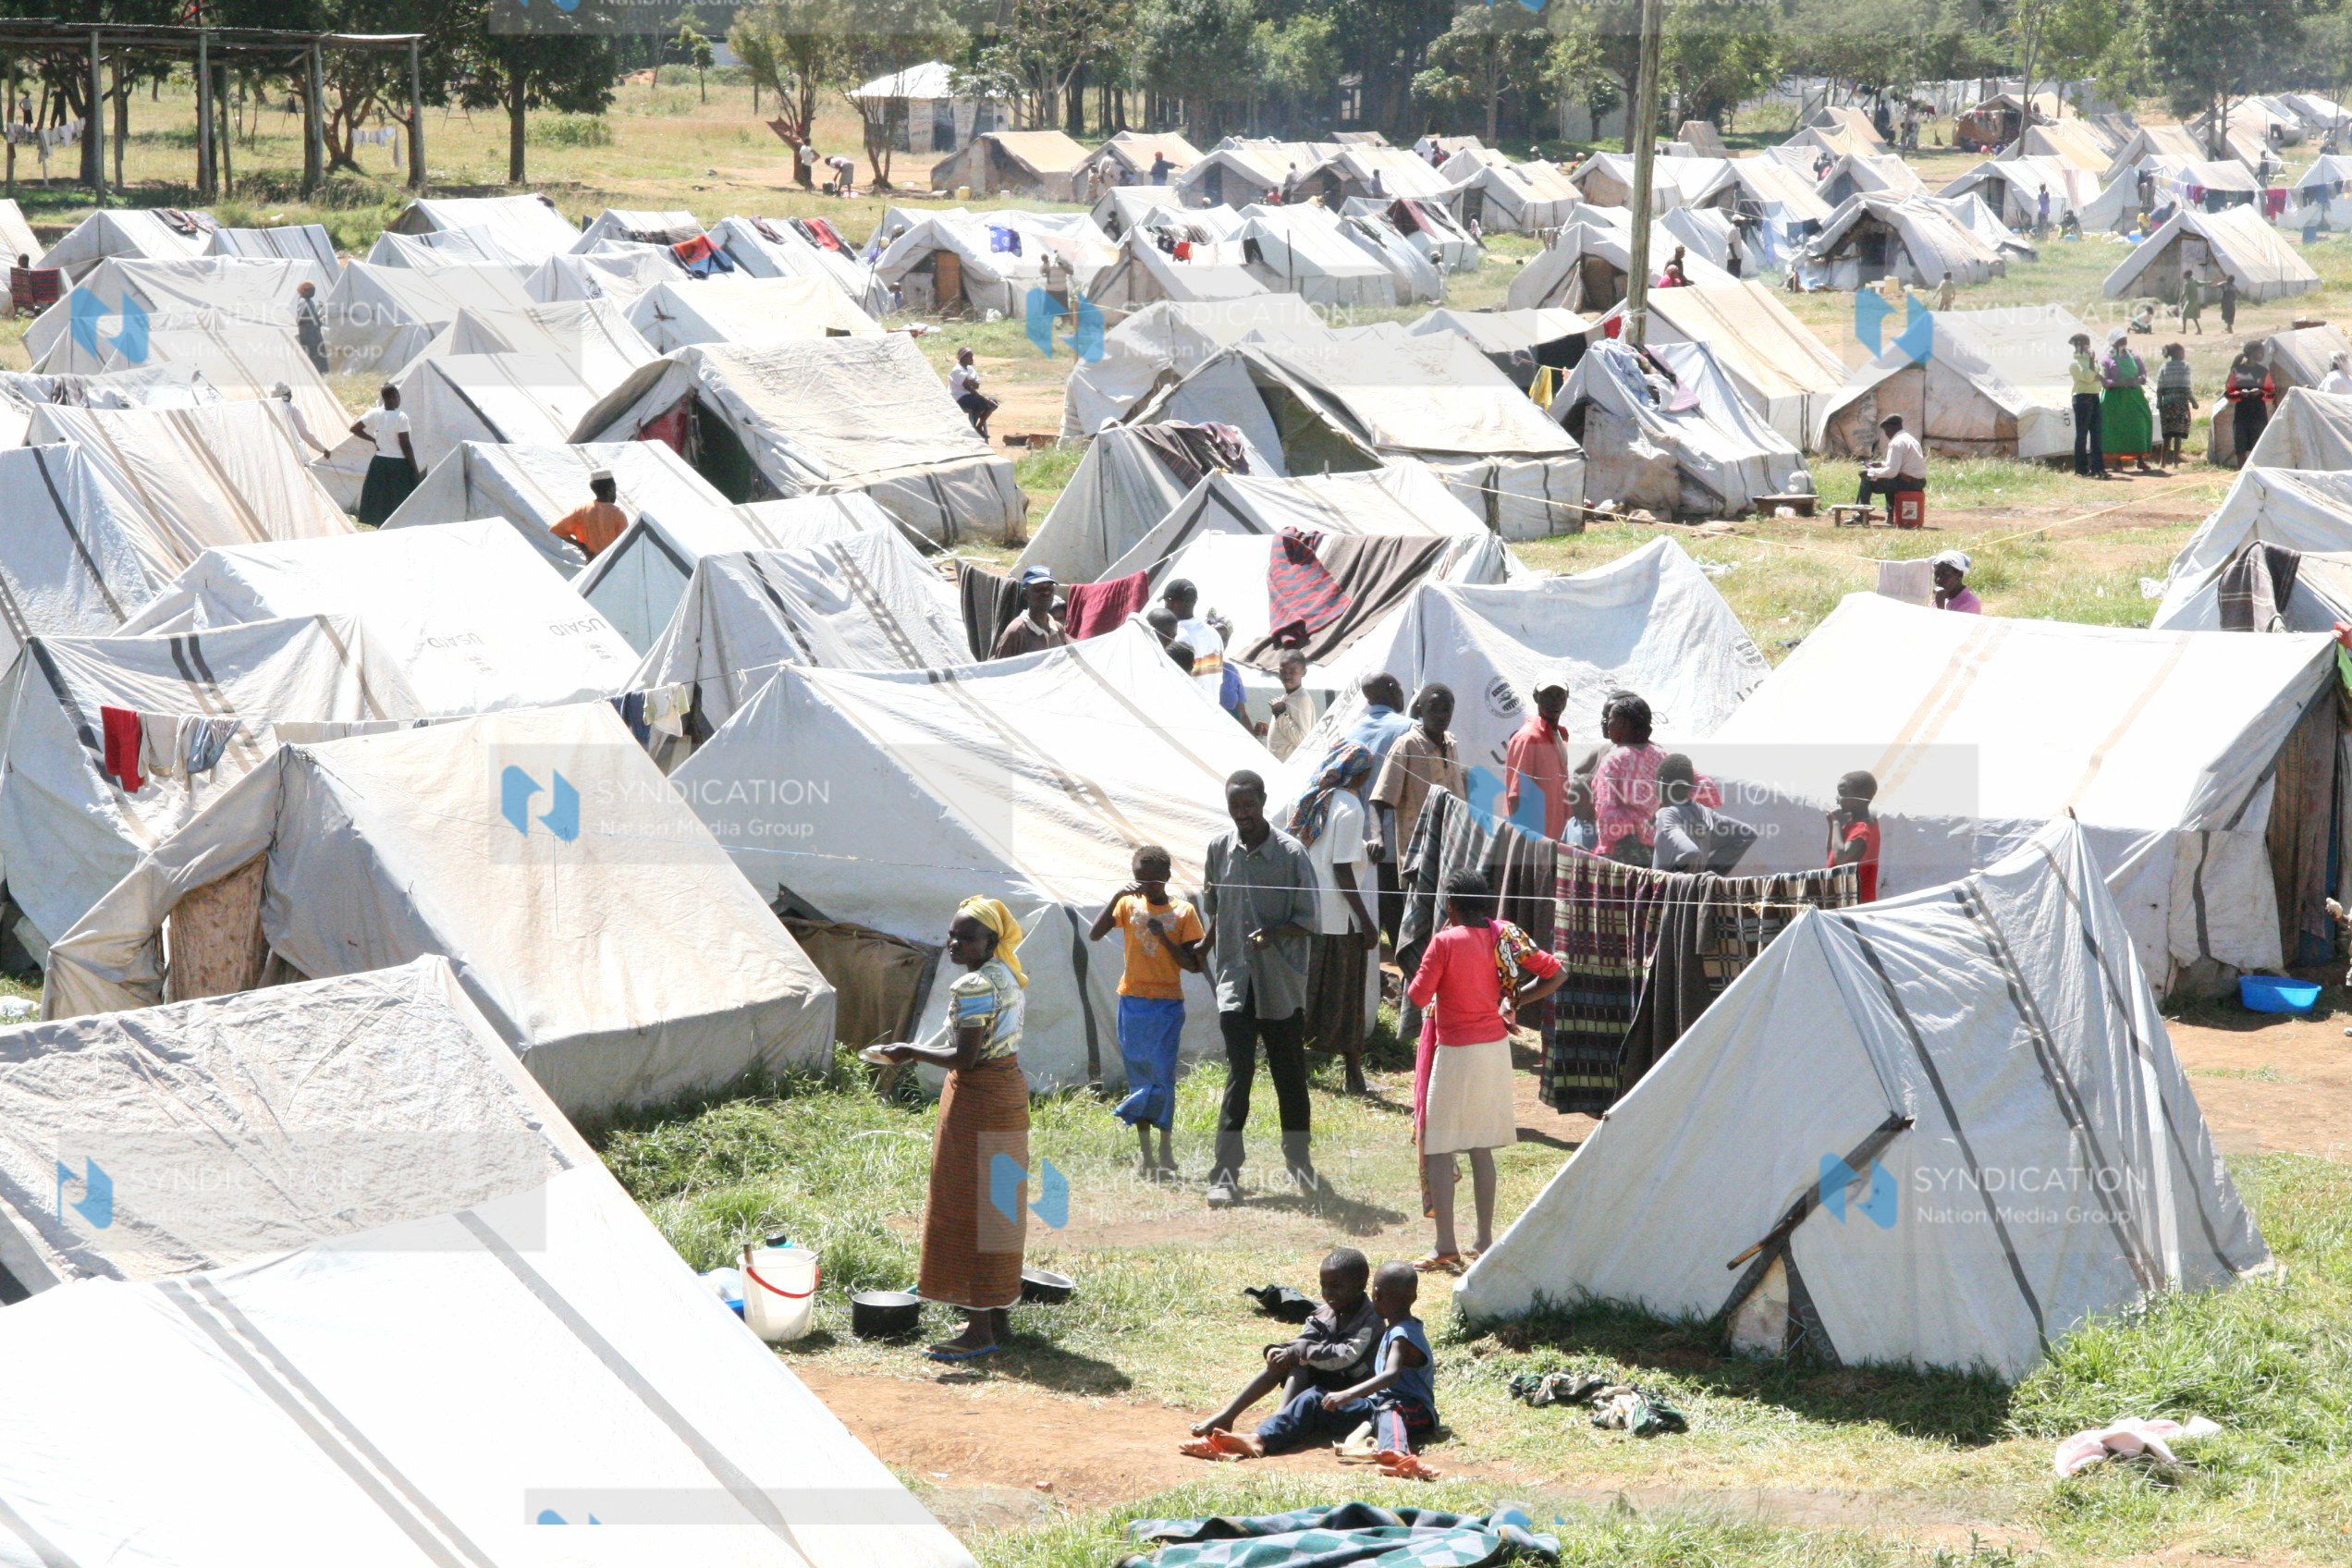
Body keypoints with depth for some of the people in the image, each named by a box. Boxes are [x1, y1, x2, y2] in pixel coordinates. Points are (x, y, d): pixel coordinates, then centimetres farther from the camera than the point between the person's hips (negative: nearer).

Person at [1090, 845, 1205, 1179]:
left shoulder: (1183, 912, -2)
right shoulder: (1130, 904, 4)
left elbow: (1194, 964, -4)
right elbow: (1094, 935, -7)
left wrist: (1165, 939, -16)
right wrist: (1117, 897, -14)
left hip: (1167, 1004, -3)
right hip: (1132, 1001, 3)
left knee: (1162, 1076, -7)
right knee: (1139, 1077, 7)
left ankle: (1165, 1153, -2)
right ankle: (1144, 1152, 13)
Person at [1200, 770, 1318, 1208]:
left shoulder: (1291, 853, -6)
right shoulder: (1219, 850, 4)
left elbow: (1307, 921, -4)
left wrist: (1273, 934, -23)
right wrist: (1216, 965, 13)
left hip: (1282, 985, -1)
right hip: (1235, 981, 1)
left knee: (1290, 1073, 9)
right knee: (1239, 1073, -6)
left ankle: (1300, 1163, 26)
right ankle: (1226, 1176, -6)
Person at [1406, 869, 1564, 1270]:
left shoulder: (1445, 941, -14)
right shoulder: (1503, 936, 1)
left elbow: (1418, 996, -12)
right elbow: (1555, 974, 3)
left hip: (1455, 1052, -6)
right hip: (1495, 1047, 6)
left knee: (1438, 1150, -2)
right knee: (1482, 1149, 15)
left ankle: (1446, 1246, -7)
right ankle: (1484, 1240, 18)